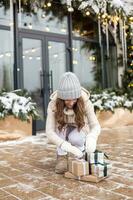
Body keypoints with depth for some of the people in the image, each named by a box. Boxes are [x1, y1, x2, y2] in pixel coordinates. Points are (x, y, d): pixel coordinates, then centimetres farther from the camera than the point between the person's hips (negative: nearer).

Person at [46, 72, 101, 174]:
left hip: (79, 131, 0)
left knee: (75, 138, -33)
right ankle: (62, 156, -13)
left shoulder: (85, 102, -29)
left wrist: (91, 138, -54)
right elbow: (49, 132, -33)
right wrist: (67, 146, -49)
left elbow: (95, 126, -30)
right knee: (60, 125, -32)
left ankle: (80, 154, 0)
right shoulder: (53, 104, -30)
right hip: (61, 134, 1)